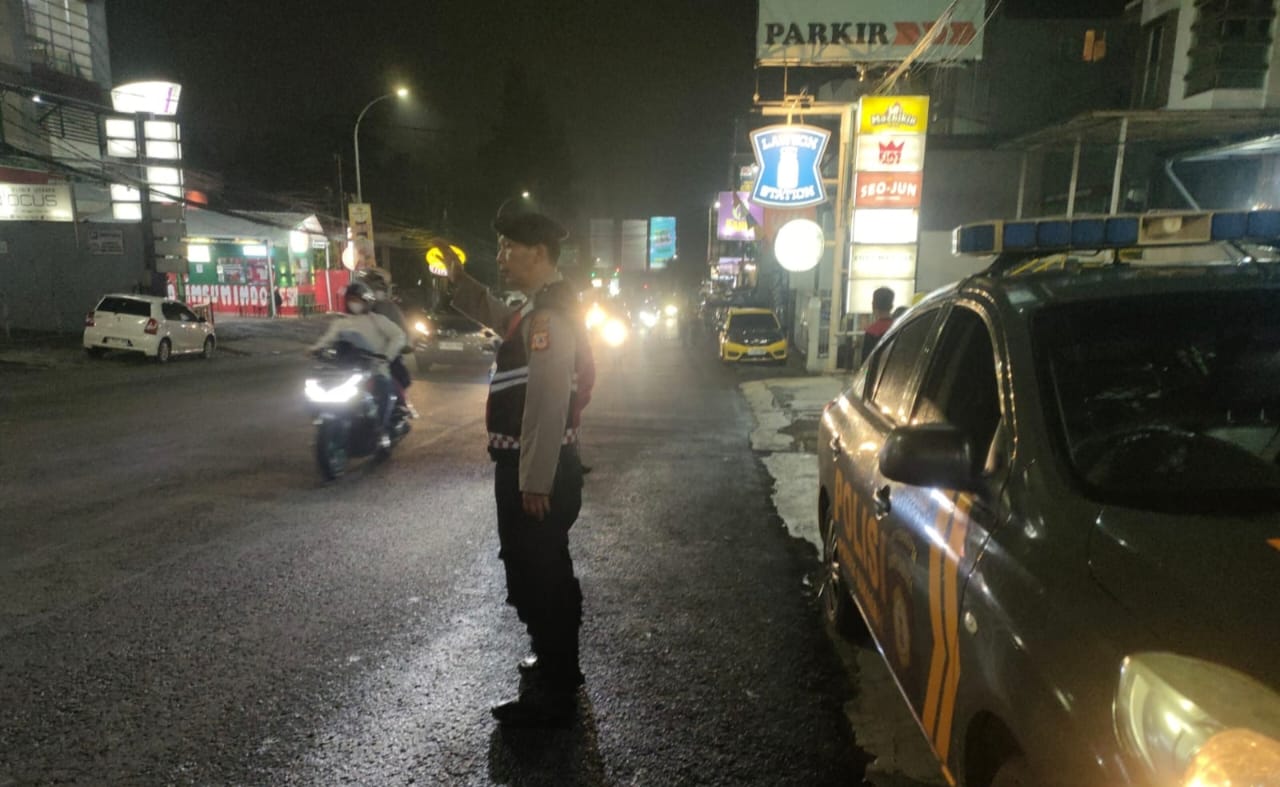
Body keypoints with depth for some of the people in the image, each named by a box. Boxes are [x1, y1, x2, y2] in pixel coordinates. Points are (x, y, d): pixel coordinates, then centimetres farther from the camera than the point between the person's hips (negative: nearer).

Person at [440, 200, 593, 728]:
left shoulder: (549, 315, -21)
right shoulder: (541, 308, 12)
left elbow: (548, 404, -26)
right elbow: (495, 316, 32)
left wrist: (535, 481, -25)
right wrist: (458, 279, 18)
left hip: (535, 471, -11)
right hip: (533, 466, 11)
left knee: (536, 580, 2)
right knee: (547, 574, 22)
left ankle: (553, 696, 17)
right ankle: (556, 666, 41)